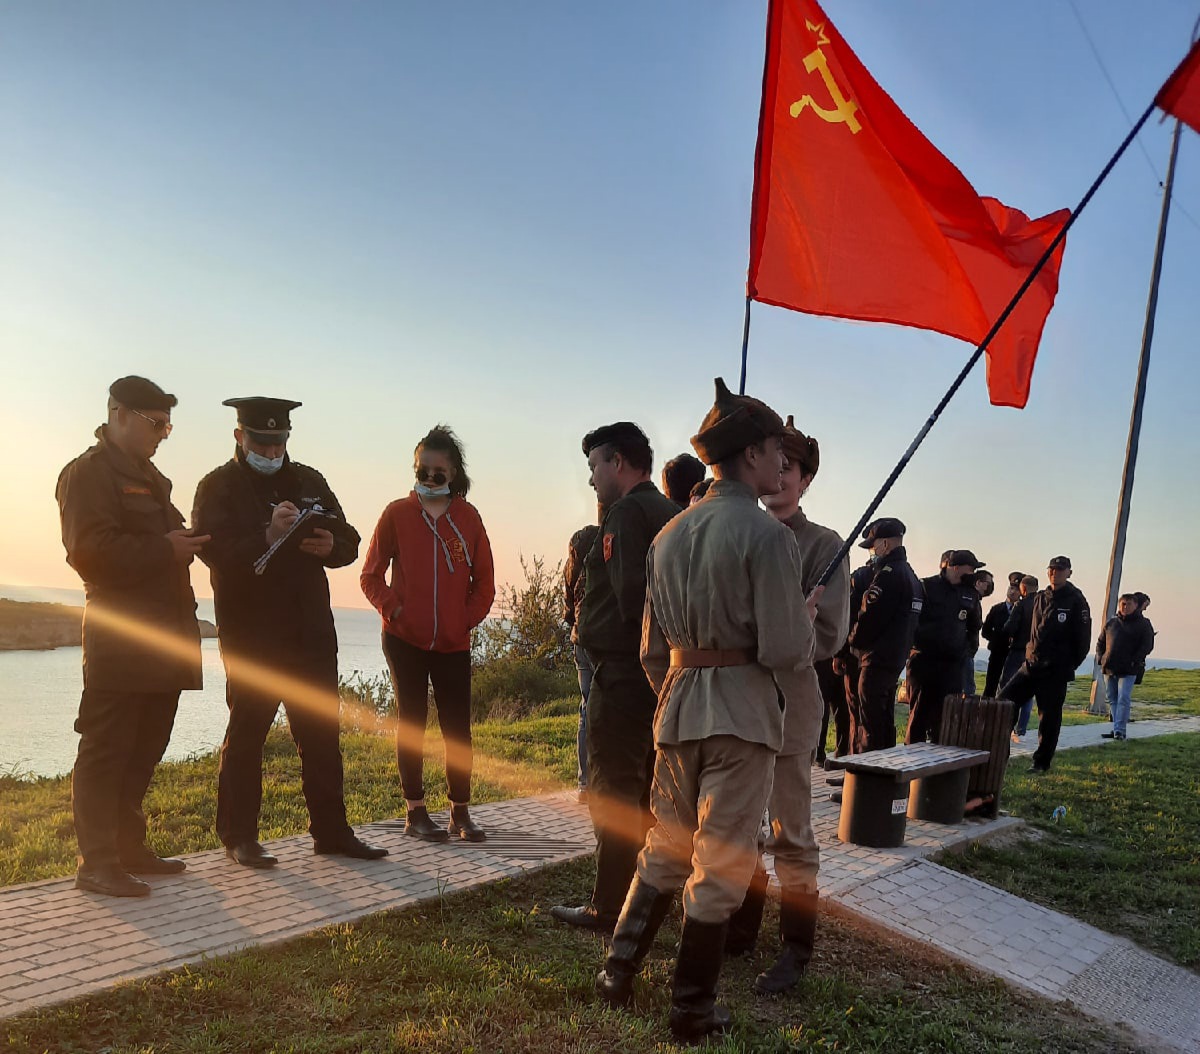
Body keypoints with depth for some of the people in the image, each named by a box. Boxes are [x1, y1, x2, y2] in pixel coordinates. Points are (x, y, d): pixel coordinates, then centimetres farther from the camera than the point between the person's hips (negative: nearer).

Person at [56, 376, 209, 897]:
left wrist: (186, 541, 11)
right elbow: (90, 550, -17)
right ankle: (96, 864, 2)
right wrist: (165, 550, -16)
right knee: (105, 752, -4)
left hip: (162, 638, 9)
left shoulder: (149, 477, 23)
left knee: (143, 753, 14)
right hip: (119, 638, -9)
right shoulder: (87, 472, -6)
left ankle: (129, 849, 24)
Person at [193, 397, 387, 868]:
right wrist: (267, 537, -30)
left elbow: (349, 541, 13)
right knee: (246, 732, 2)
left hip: (311, 631, 5)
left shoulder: (309, 481, 14)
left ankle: (330, 831, 17)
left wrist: (331, 545, -10)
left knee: (322, 731, 8)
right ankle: (239, 837, 14)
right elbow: (214, 549, -17)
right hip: (249, 633, -5)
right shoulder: (218, 486, -1)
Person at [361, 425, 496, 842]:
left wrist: (469, 618, -2)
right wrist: (393, 608, -9)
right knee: (411, 722, 6)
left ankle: (460, 813, 14)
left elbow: (484, 580, 9)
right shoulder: (397, 513, 0)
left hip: (453, 643, 1)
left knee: (458, 726, 3)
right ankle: (415, 812, 15)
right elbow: (371, 575, 4)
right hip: (405, 640, -1)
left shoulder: (468, 517, 4)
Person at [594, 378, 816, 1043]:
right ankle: (692, 1011, 17)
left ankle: (618, 973, 24)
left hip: (678, 702, 7)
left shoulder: (670, 534, 10)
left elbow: (652, 647, 13)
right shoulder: (766, 535, -12)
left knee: (667, 845, 20)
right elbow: (787, 649, -14)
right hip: (743, 709, -6)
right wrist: (807, 720, -1)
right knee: (720, 861, 5)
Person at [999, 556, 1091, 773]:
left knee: (1049, 716, 2)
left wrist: (1069, 665, -5)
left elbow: (1083, 637, -8)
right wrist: (1031, 652, 11)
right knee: (1005, 700, -2)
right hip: (1032, 664, 6)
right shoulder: (1040, 598, 12)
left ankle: (1042, 762, 13)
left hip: (1056, 670, -6)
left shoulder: (1076, 601, -6)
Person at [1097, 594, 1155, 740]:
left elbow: (1147, 646, -5)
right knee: (1112, 699, 9)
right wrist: (1100, 659, 5)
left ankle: (1119, 730, -11)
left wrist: (1134, 661, -13)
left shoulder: (1143, 624, 1)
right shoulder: (1111, 622, 13)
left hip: (1128, 671, -5)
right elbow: (1100, 642, 19)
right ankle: (1118, 728, 16)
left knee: (1123, 699, -11)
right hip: (1109, 669, 5)